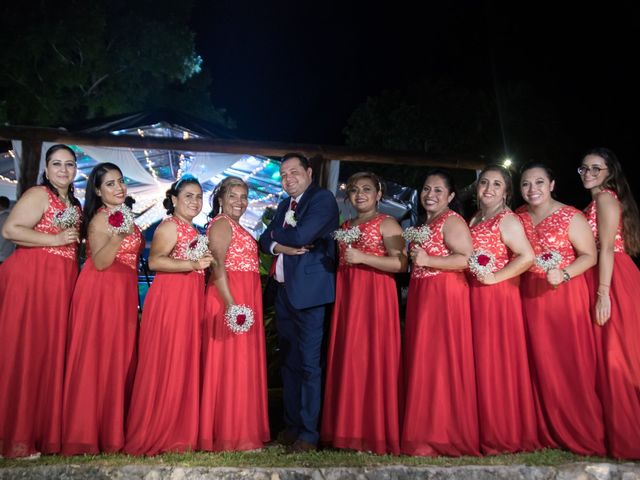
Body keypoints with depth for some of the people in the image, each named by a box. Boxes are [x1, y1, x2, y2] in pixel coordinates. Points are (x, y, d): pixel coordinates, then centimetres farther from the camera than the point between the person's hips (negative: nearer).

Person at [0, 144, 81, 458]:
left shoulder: (74, 205, 21)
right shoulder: (38, 195, -3)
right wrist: (55, 239, -14)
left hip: (62, 282, 8)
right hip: (31, 278, -8)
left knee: (51, 351, 7)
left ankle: (43, 431, 13)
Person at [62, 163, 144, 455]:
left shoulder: (124, 216, 16)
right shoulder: (100, 218, -10)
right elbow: (99, 262, -19)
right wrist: (118, 235, -30)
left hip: (124, 293, 9)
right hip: (101, 291, -9)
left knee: (121, 359, 9)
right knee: (97, 358, -6)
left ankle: (113, 429, 16)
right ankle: (86, 433, 2)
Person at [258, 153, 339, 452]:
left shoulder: (323, 199, -6)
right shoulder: (284, 205, 19)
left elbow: (302, 235, -19)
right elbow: (265, 241, 14)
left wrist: (277, 232, 0)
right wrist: (281, 246, -8)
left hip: (308, 291, -8)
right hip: (284, 292, 8)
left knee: (309, 363, -5)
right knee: (289, 362, 13)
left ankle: (308, 433, 3)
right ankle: (292, 425, 24)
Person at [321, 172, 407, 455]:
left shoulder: (386, 224, 0)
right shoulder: (345, 227, 19)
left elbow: (400, 263, -12)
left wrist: (362, 257, -17)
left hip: (375, 296, -6)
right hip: (346, 297, 6)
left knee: (372, 358, -8)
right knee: (347, 360, 4)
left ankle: (376, 433, 1)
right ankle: (350, 429, 11)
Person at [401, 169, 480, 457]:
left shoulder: (452, 221, -8)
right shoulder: (425, 224, 20)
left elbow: (467, 259, -20)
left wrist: (427, 260, -21)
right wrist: (414, 259, 14)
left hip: (445, 296, -9)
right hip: (421, 297, 10)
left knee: (441, 362, -6)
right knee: (423, 362, 10)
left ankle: (444, 435, 3)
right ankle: (427, 432, 19)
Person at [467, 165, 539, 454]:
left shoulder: (507, 220, -9)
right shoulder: (474, 221, 16)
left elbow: (527, 257, -21)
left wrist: (494, 277, -19)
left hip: (498, 297, -8)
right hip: (475, 298, 8)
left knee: (498, 363, -3)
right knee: (481, 362, 10)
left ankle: (506, 435, 10)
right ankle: (487, 431, 20)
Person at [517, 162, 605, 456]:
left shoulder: (571, 217, -7)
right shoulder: (518, 217, 7)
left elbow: (589, 255, -9)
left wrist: (564, 275, -22)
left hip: (565, 294, -4)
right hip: (531, 297, 4)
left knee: (570, 362, -3)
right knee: (541, 363, 8)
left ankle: (582, 433, 10)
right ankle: (549, 431, 21)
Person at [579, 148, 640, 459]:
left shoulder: (605, 198, -8)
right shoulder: (597, 202, 20)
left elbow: (608, 248, -17)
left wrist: (603, 293, -22)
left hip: (613, 282, -9)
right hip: (601, 281, 9)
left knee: (615, 356, -6)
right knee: (607, 355, 12)